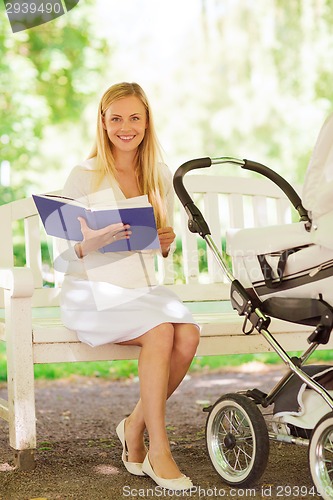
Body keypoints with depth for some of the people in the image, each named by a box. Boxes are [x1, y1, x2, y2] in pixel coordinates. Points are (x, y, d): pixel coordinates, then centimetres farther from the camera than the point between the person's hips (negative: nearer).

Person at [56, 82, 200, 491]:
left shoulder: (160, 177, 10)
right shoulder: (83, 177, -4)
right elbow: (64, 254, -7)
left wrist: (167, 243, -7)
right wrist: (91, 243, -28)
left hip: (144, 287, 5)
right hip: (93, 293, -4)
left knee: (188, 334, -25)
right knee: (160, 330, -31)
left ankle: (135, 426, -5)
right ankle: (158, 451, -20)